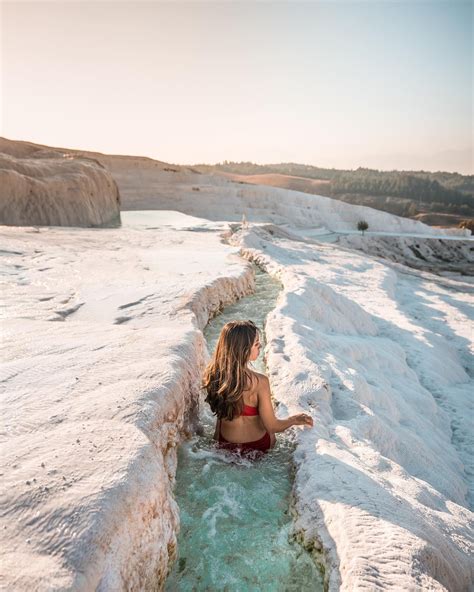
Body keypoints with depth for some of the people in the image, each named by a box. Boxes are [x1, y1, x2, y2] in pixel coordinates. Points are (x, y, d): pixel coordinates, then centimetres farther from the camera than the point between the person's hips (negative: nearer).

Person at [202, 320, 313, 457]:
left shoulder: (214, 374, -18)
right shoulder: (259, 382, -33)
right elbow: (272, 426, -22)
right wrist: (295, 419, -3)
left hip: (224, 444, 4)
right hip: (256, 445, -4)